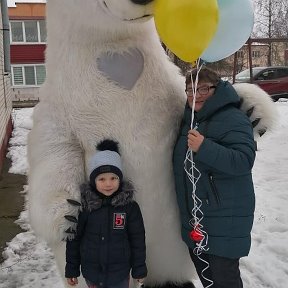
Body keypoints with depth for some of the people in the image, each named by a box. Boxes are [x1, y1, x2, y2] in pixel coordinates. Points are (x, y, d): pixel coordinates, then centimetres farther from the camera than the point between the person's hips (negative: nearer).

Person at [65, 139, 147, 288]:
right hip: (91, 272, 1)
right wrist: (71, 269, 2)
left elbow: (138, 240, -5)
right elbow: (74, 238, -2)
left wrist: (139, 269, 0)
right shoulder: (84, 206, -11)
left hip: (119, 274, -1)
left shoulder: (130, 206, -12)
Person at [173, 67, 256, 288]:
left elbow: (244, 160, -27)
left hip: (224, 220, -8)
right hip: (193, 215, 9)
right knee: (203, 270, 23)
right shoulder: (189, 119, 11)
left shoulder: (233, 119, -16)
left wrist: (205, 147, -34)